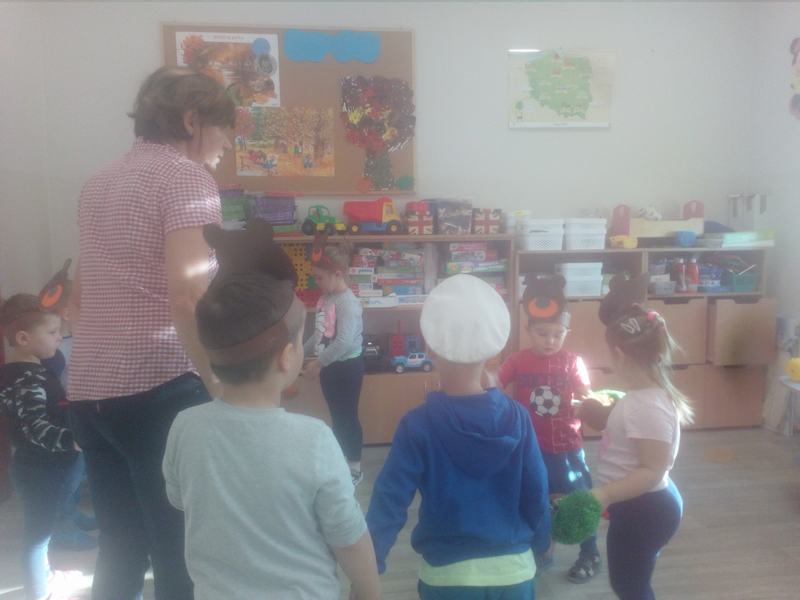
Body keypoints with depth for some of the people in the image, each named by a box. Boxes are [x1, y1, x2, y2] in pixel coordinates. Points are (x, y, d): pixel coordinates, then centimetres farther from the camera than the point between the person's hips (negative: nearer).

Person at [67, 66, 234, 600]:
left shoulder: (101, 183, 18)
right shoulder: (187, 175, -7)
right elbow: (186, 296, -22)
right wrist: (221, 387, -16)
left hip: (89, 390, 8)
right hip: (158, 388, -8)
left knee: (121, 551, 18)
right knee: (182, 555, 3)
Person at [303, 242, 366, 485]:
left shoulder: (347, 302, -22)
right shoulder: (325, 298, 6)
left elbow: (344, 342, -29)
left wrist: (318, 363, -22)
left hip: (347, 366, -8)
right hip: (330, 366, 8)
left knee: (348, 417, 4)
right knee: (336, 416, 18)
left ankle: (354, 468, 20)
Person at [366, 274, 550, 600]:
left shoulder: (418, 425, -17)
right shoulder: (517, 417, -11)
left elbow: (390, 499, -16)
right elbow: (536, 490, -4)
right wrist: (540, 540, 13)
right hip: (514, 570, 2)